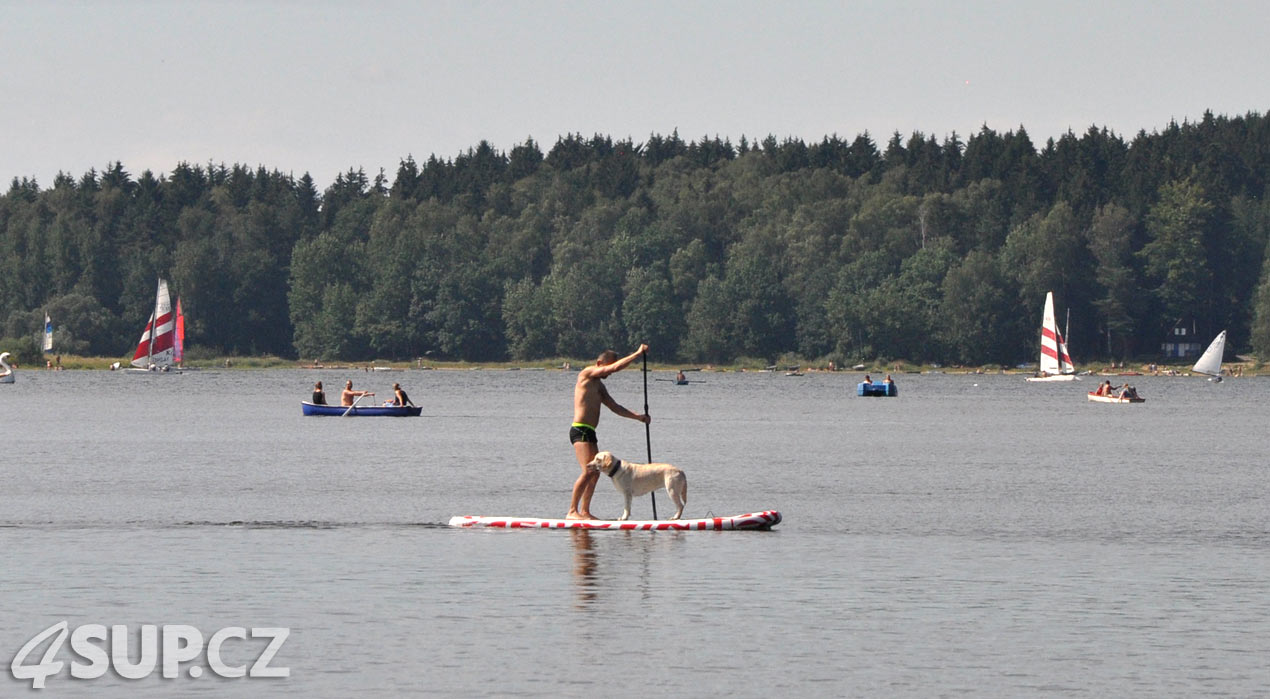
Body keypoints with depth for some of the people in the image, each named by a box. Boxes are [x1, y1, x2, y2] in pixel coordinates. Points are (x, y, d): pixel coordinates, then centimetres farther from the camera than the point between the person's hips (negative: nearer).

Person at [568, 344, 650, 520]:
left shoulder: (599, 385, 23)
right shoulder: (587, 373, -5)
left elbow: (614, 407, 24)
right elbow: (615, 367, -15)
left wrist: (638, 416, 12)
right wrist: (638, 354, -9)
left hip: (589, 433, 10)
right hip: (580, 431, -10)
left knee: (595, 473, 9)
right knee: (588, 471, -18)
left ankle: (584, 511, 14)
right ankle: (572, 511, -19)